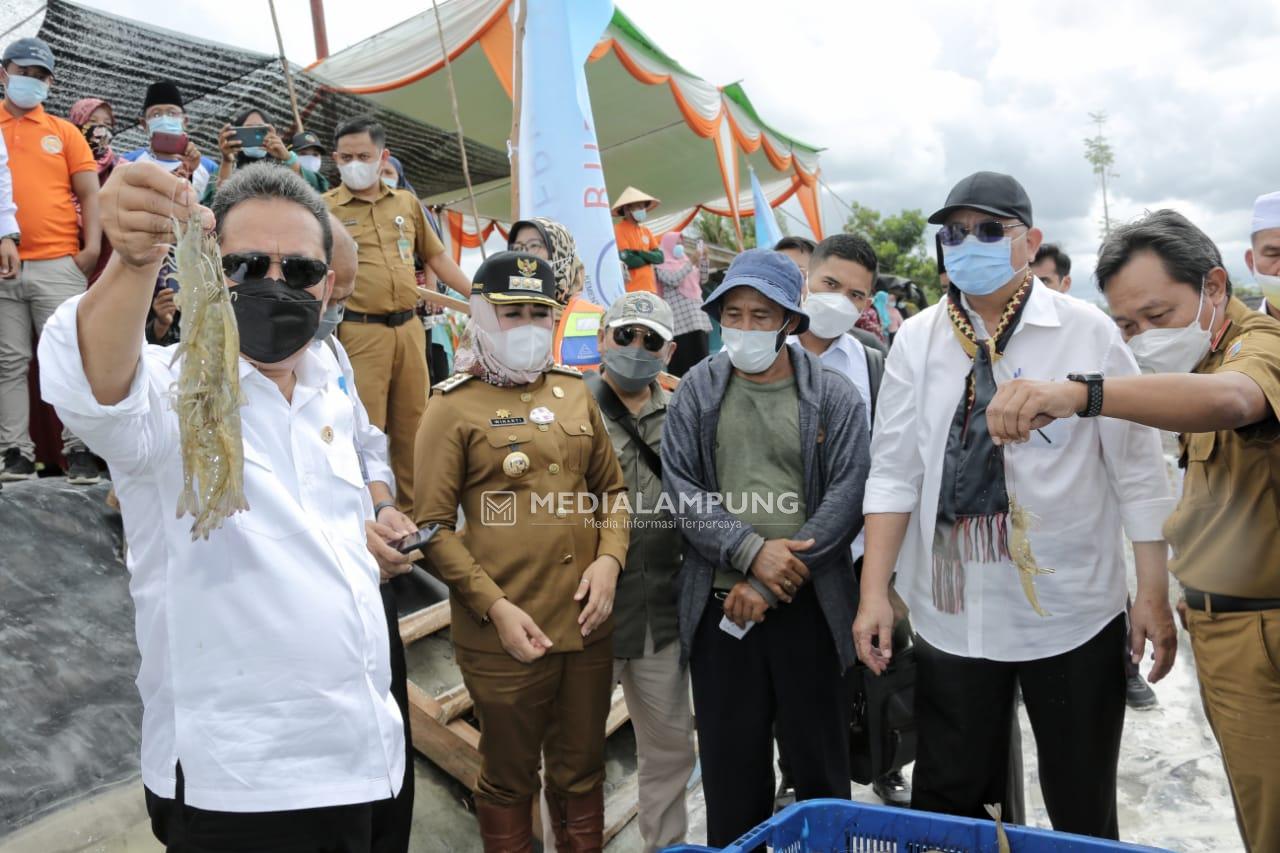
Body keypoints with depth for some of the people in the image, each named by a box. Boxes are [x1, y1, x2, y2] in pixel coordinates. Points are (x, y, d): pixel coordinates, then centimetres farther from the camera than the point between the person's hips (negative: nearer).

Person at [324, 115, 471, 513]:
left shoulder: (406, 202, 14)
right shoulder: (325, 208, 1)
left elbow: (436, 256, 21)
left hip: (409, 328, 4)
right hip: (360, 333, -4)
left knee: (412, 427, 12)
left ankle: (412, 509, 27)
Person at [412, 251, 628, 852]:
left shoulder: (574, 392, 9)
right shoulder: (454, 406, -4)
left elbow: (611, 488, 15)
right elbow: (432, 526, -8)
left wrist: (609, 559, -2)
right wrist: (494, 606, -15)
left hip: (588, 621, 4)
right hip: (504, 630, -4)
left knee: (581, 773, 19)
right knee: (509, 779, 14)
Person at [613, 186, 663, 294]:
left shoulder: (646, 231, 17)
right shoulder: (619, 230, -7)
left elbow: (660, 257, 8)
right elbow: (629, 260, -16)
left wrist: (641, 254, -10)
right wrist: (649, 258, 1)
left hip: (649, 288, 8)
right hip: (631, 291, -8)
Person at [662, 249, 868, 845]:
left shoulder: (833, 396, -1)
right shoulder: (696, 391, 4)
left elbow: (845, 498, -7)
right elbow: (680, 488, -1)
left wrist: (768, 586, -12)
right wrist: (750, 552, -14)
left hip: (807, 606, -1)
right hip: (719, 606, 1)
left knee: (821, 768, 13)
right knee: (730, 769, 12)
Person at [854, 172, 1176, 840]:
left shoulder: (1088, 332, -3)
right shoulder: (916, 340, 1)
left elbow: (1138, 470, -1)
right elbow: (894, 473, -1)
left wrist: (1153, 594, -3)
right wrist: (874, 593, -5)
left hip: (1074, 612, -1)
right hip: (951, 615, 1)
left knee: (1084, 809, 14)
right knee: (943, 803, 12)